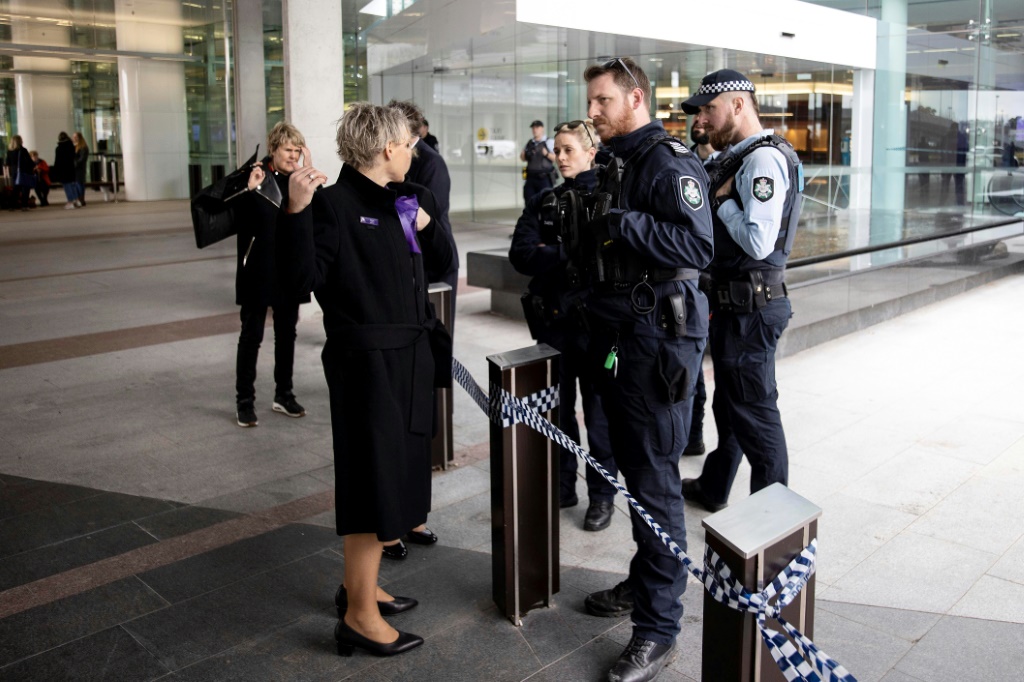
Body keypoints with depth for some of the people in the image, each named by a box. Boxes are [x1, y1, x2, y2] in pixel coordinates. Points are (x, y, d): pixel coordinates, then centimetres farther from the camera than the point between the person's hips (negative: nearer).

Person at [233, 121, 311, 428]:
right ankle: (244, 401, 13)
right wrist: (250, 190, -28)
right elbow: (240, 220, -16)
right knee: (251, 336, 3)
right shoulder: (254, 176, -9)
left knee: (286, 334, 14)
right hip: (258, 273, -4)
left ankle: (284, 394, 27)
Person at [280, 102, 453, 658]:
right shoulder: (336, 204, -13)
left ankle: (359, 583, 33)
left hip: (409, 355, 9)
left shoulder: (405, 199, 11)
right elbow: (303, 276, -22)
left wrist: (426, 225, -2)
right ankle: (359, 615, 10)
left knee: (394, 472, 17)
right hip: (366, 359, -9)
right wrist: (297, 211, -34)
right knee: (375, 477, -3)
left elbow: (442, 261, 16)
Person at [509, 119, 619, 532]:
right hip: (551, 318, 4)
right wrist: (574, 256, -14)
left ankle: (602, 495, 18)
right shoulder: (543, 203, 10)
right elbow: (520, 255, -3)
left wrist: (551, 254, -15)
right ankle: (561, 486, 27)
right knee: (557, 409, 13)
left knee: (598, 413, 5)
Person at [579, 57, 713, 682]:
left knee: (654, 480, -5)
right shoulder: (619, 164, 17)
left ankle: (660, 625, 6)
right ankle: (644, 583, 33)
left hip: (658, 340, -9)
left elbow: (700, 247, -24)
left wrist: (627, 224, -24)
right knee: (632, 467, 17)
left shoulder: (670, 163, -12)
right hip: (619, 337, 9)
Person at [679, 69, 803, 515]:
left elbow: (758, 242, -27)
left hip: (751, 306, -11)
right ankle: (713, 488, 41)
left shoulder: (763, 159, -18)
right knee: (729, 402, 23)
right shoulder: (739, 158, 14)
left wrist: (721, 201, -15)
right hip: (733, 304, 11)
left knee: (755, 411, -1)